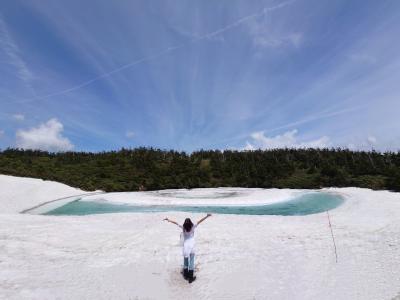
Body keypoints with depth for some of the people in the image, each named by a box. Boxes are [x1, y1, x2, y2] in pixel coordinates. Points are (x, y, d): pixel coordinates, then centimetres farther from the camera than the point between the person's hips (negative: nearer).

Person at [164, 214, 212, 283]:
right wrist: (207, 216, -20)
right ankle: (190, 277, 10)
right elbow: (199, 221, -17)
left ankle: (186, 275, 31)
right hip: (191, 247, -2)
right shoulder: (192, 227, -14)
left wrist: (168, 219, 5)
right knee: (191, 262, 7)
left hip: (185, 247, 2)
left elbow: (175, 223, -3)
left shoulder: (183, 228, -10)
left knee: (185, 262, 18)